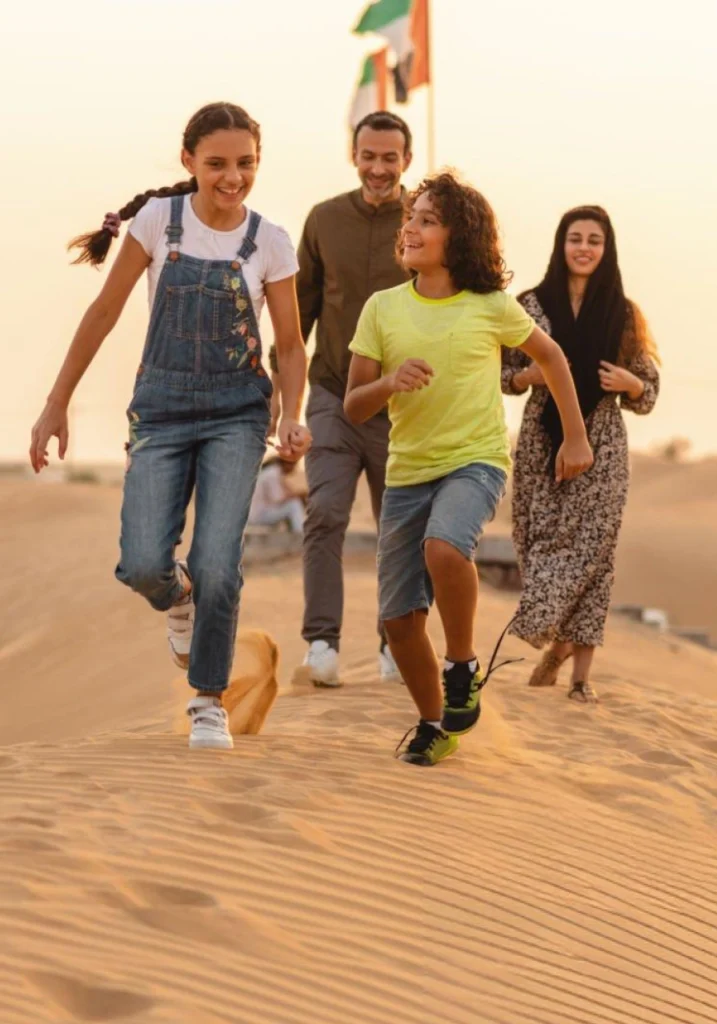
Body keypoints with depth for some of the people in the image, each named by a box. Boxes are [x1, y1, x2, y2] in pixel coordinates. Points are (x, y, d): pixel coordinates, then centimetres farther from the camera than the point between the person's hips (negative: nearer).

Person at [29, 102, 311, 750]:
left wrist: (292, 419, -12)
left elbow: (290, 343, 5)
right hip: (162, 409, 0)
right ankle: (180, 598, 25)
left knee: (217, 565, -14)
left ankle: (209, 700, 8)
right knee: (143, 565, -14)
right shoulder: (160, 219, -3)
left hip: (236, 413, 0)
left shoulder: (269, 242, -1)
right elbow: (105, 312, 2)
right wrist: (58, 403, 2)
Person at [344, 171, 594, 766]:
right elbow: (354, 408, 1)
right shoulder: (383, 308, 0)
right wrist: (389, 383, -20)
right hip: (407, 472, 4)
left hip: (476, 461, -3)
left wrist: (576, 437, 13)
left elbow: (550, 356, 14)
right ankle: (434, 724, 27)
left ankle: (464, 667, -11)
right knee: (399, 618, 3)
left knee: (444, 548, -35)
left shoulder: (492, 307, -5)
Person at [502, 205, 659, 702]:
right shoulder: (532, 305, 5)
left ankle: (582, 671, 1)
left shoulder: (623, 313, 4)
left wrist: (629, 382, -12)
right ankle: (556, 644, 24)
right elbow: (506, 375, 10)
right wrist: (531, 374, -10)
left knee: (591, 550, -5)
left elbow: (649, 391, 9)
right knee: (541, 542, 1)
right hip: (543, 442, 1)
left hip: (600, 449, -1)